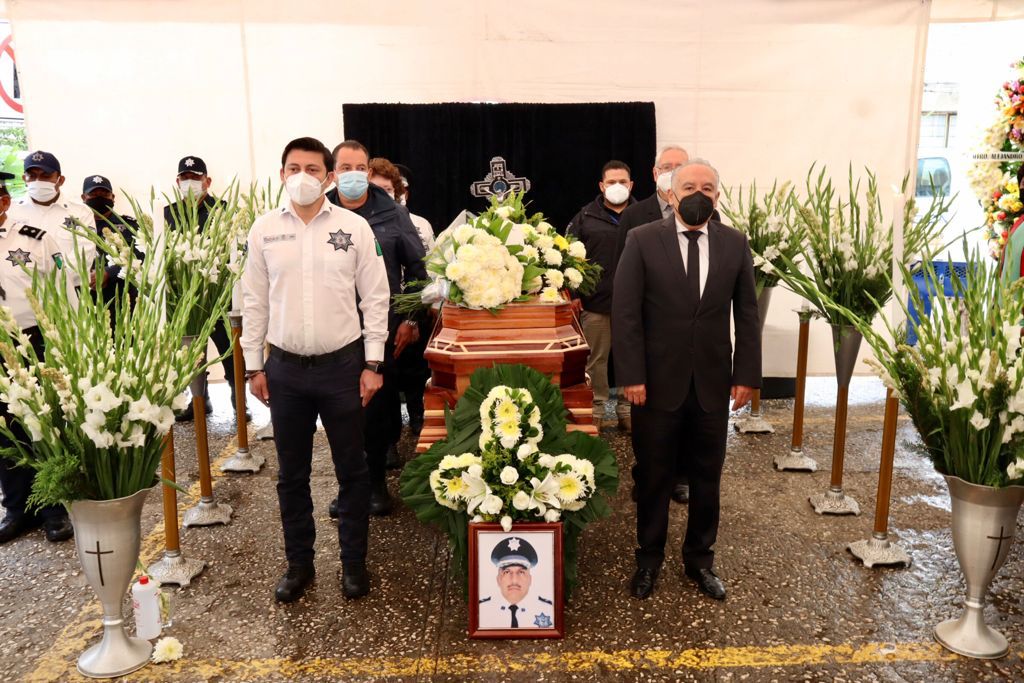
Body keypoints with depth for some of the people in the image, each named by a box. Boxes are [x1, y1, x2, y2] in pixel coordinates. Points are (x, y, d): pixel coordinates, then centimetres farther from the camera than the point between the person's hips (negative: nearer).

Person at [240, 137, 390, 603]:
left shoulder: (354, 227, -3)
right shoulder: (264, 230, 3)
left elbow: (375, 297, -2)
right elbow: (254, 301, 6)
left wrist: (373, 363, -5)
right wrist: (254, 366, 5)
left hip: (342, 364, -2)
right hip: (285, 368, 2)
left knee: (352, 470, 9)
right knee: (291, 473, 12)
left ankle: (354, 562, 25)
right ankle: (299, 563, 29)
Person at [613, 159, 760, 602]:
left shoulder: (735, 244, 3)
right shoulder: (642, 241, -6)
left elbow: (747, 314, 5)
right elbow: (625, 313, -8)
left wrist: (747, 375, 0)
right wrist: (631, 376, -13)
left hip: (712, 384, 3)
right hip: (658, 383, -2)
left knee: (707, 478, 13)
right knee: (653, 477, 11)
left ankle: (700, 558, 31)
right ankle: (649, 558, 29)